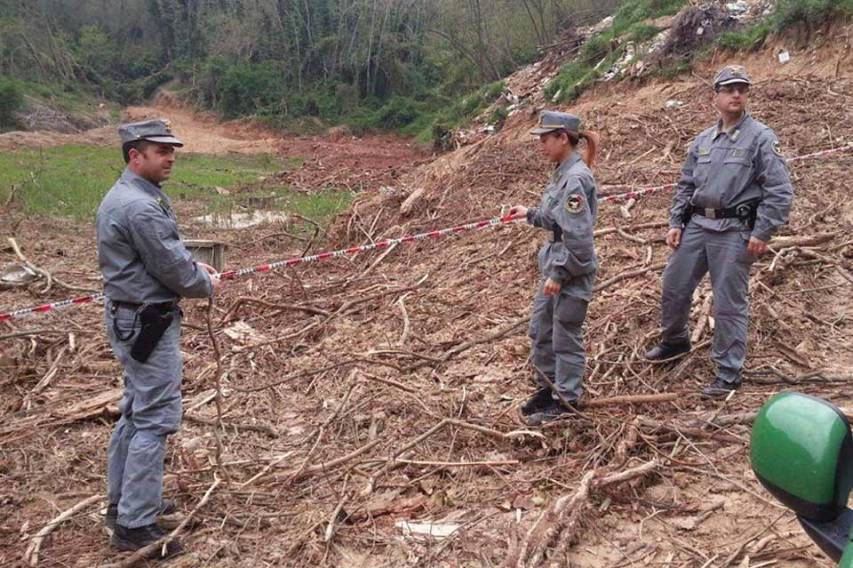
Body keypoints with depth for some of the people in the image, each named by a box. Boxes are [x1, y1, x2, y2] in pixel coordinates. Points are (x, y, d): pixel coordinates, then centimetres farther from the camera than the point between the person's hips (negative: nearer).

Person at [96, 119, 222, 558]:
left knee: (135, 412, 19)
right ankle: (135, 526, 1)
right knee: (155, 419, -6)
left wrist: (193, 266, 8)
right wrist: (207, 285, -1)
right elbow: (171, 268, -18)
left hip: (130, 319, 11)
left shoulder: (121, 196, 11)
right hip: (147, 322, -11)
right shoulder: (141, 206, -22)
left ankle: (124, 503, 31)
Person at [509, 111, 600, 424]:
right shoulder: (562, 173, 8)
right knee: (540, 330, 18)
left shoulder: (576, 178, -21)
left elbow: (578, 235, -23)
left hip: (572, 271, -10)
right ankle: (547, 387, 34)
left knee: (565, 337, 4)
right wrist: (530, 214, 24)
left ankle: (566, 399, 19)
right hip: (555, 263, 10)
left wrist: (559, 274, -21)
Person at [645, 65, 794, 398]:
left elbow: (780, 191, -10)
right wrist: (675, 223, 10)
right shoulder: (702, 141, 12)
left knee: (729, 304, -1)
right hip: (697, 226, 6)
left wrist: (762, 233, -14)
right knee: (673, 286, 12)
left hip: (734, 232, -6)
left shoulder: (761, 137, -6)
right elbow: (685, 186, 19)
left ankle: (729, 372, 10)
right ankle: (674, 341, 37)